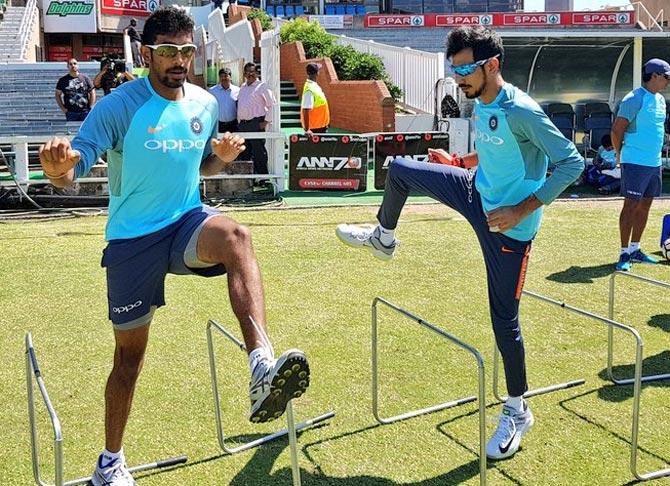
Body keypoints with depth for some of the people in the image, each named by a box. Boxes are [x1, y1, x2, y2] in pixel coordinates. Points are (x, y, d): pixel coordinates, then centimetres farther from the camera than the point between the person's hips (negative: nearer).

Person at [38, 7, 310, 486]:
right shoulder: (119, 105, -12)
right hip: (133, 238, -2)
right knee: (130, 353, 8)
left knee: (236, 235, -34)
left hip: (188, 221, 3)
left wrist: (221, 156, -5)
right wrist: (59, 169, -41)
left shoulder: (206, 103, 3)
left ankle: (263, 368, -48)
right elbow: (74, 168, -16)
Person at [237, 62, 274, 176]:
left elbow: (271, 105, -9)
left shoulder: (262, 87, -4)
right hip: (242, 124, 7)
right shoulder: (242, 88, 18)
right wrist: (239, 121, 16)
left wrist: (266, 121, -13)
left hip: (256, 124, -7)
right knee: (244, 153, 11)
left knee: (259, 153, -7)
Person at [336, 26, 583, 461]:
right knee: (400, 170, 12)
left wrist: (523, 209, -29)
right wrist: (459, 162, 8)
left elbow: (572, 162, -25)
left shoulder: (520, 110, -26)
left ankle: (518, 413, 18)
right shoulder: (480, 105, 0)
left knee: (505, 318, -1)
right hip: (476, 193, 8)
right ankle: (383, 240, 39)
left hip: (508, 226, -8)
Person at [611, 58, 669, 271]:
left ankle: (635, 250, 20)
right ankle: (624, 253, -2)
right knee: (631, 206, -6)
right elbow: (617, 130, -13)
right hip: (635, 163, -8)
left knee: (644, 206, 11)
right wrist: (621, 154, -1)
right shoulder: (635, 99, -13)